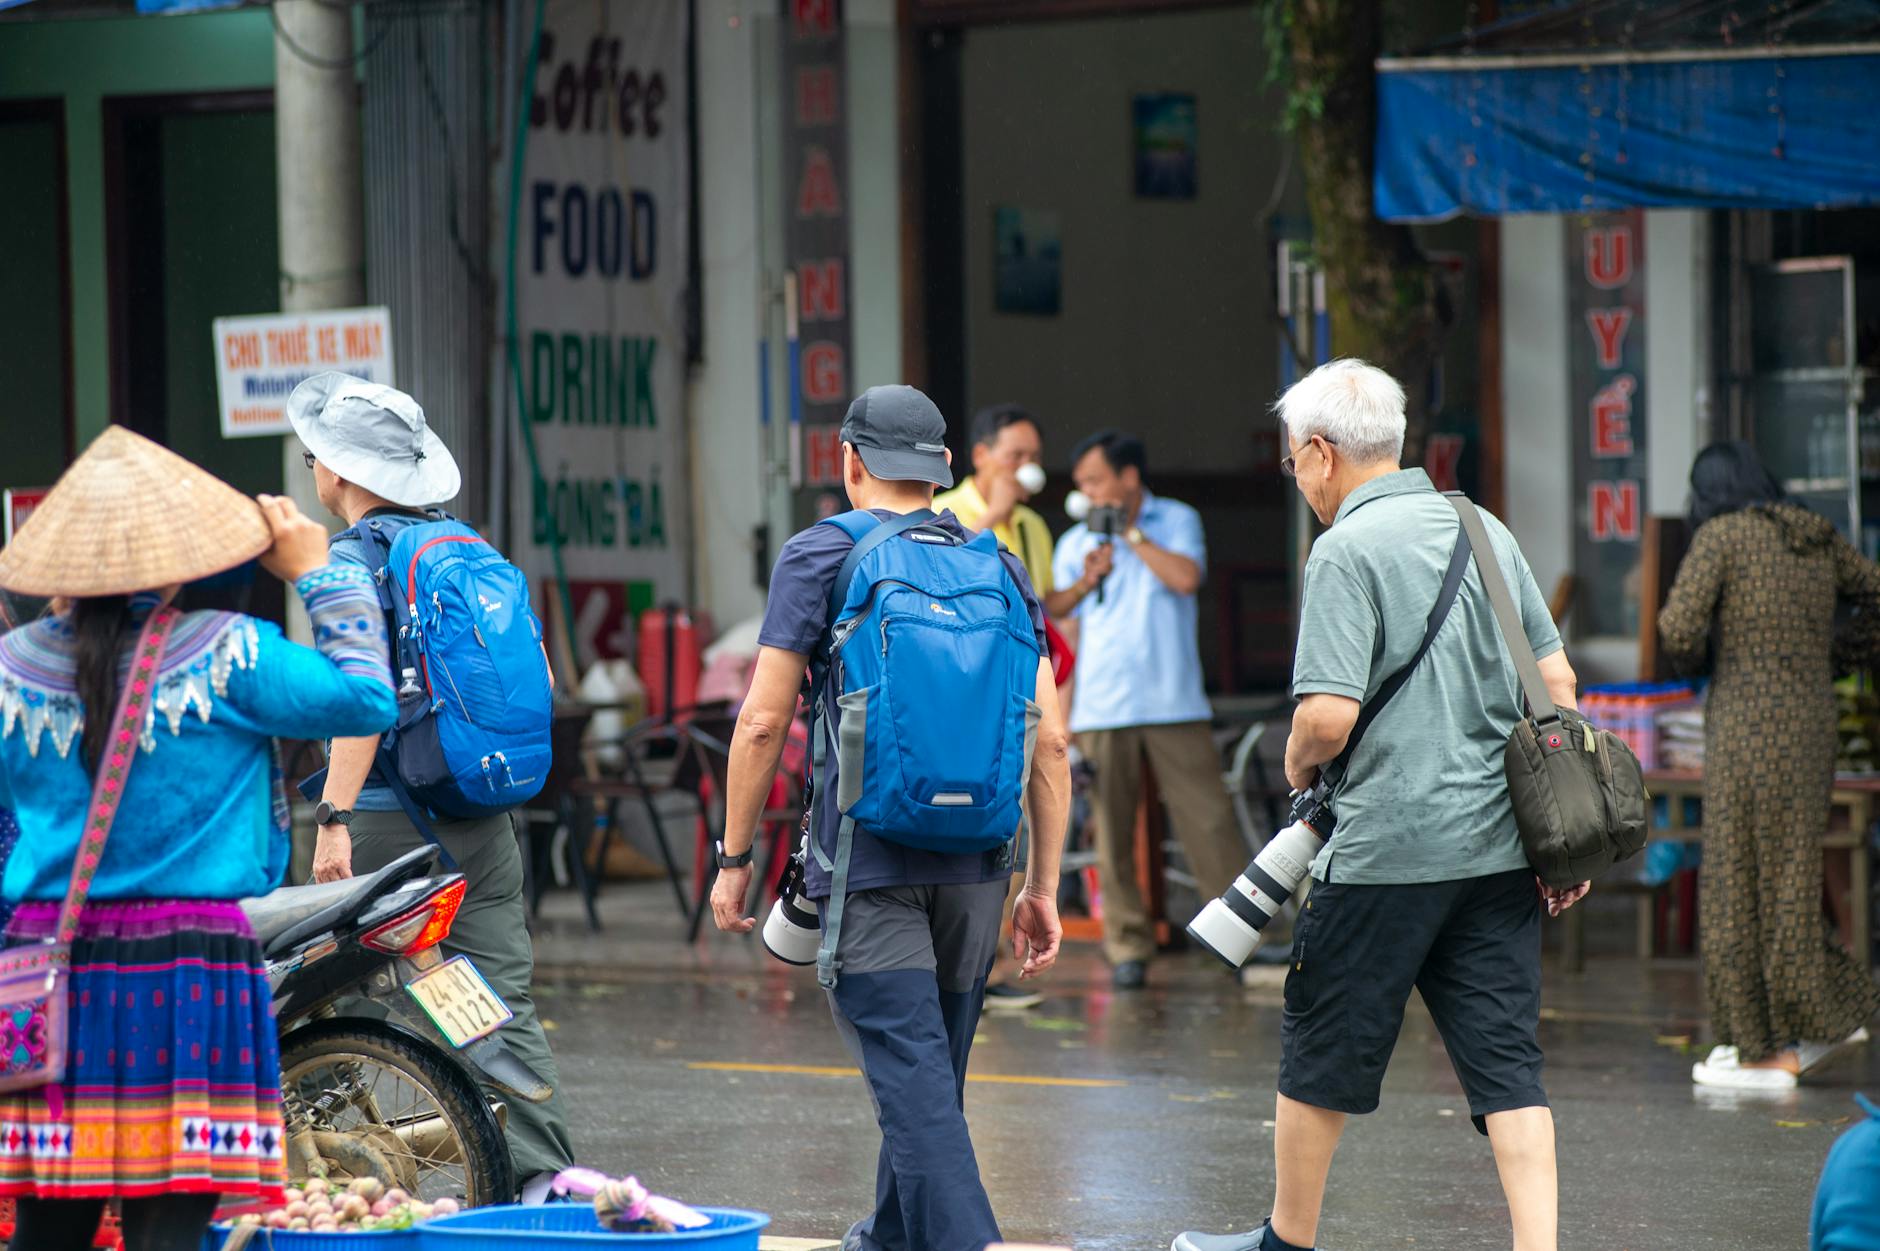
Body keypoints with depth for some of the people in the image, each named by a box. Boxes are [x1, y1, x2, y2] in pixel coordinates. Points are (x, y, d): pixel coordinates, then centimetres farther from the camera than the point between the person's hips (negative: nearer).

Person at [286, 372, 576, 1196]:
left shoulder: (355, 558, -7)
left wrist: (335, 817, -22)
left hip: (385, 818, -6)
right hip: (483, 817, 6)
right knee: (505, 1004, 2)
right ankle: (546, 1176, -8)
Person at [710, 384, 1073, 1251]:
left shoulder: (820, 558, -1)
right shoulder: (997, 568, 10)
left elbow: (763, 722, -7)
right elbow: (1050, 740, 5)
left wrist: (734, 861, 1)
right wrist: (1043, 886, 10)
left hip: (867, 858, -5)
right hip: (975, 857, 5)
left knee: (912, 1076, -8)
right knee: (934, 1068, 20)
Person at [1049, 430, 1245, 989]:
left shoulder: (1177, 522, 8)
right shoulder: (1075, 542, 12)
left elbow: (1186, 578, -9)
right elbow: (1051, 616, 9)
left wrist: (1131, 533, -5)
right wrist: (1084, 582, -7)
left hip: (1173, 705, -1)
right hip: (1101, 708, 1)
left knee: (1207, 816, -5)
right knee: (1113, 829, -1)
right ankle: (1128, 946, 6)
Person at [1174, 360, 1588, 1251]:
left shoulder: (1347, 550, -11)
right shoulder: (1484, 531, 10)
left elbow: (1329, 714, -20)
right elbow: (1556, 683, 12)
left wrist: (1299, 766, 2)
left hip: (1386, 849, -6)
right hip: (1499, 844, 6)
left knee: (1321, 1051, 11)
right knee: (1504, 1061, 4)